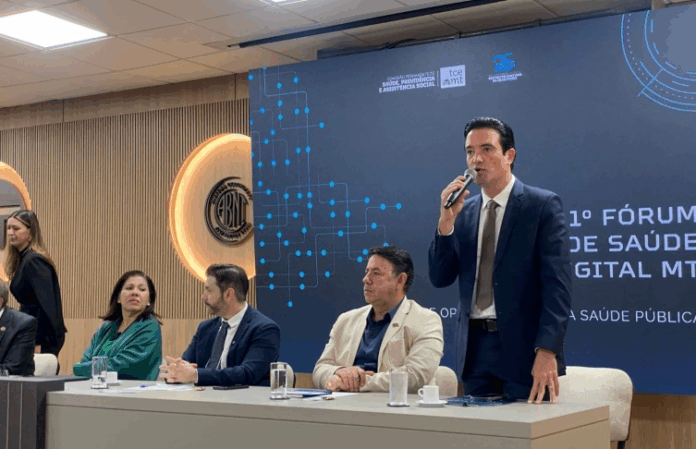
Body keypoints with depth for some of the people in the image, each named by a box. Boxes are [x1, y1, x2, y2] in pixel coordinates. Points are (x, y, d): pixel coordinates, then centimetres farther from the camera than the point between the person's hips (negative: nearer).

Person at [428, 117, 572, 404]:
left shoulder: (543, 205, -3)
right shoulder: (464, 212, 11)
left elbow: (556, 283, -10)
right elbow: (440, 279, 6)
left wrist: (547, 351, -19)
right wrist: (446, 220, -7)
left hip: (523, 348, -4)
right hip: (474, 349, 4)